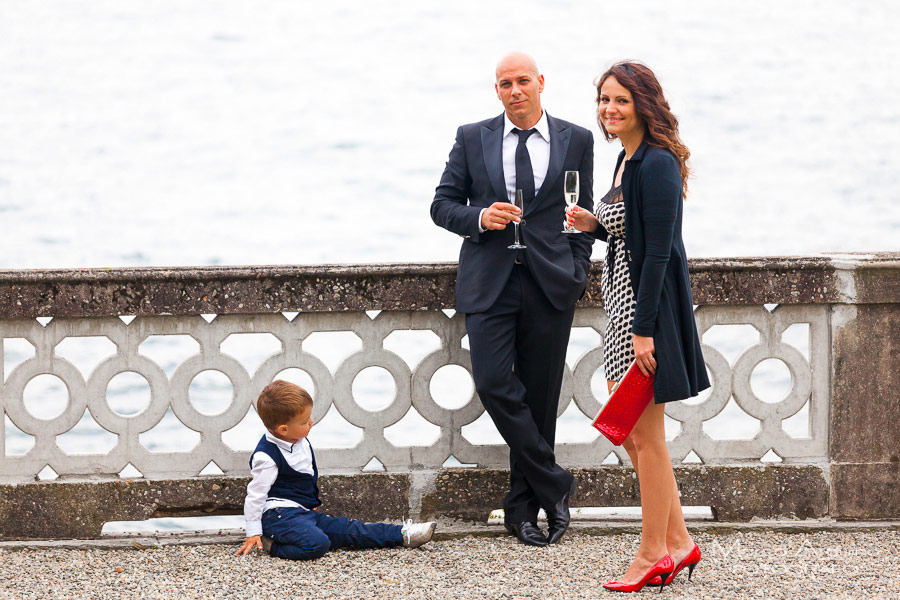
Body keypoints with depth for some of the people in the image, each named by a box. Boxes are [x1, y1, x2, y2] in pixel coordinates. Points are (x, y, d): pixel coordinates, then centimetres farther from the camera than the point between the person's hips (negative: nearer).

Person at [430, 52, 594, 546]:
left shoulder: (575, 141, 8)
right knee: (494, 385, -14)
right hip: (490, 282, 0)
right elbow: (443, 205, 9)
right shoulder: (472, 139, 8)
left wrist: (576, 276, 2)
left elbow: (582, 216, 12)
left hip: (551, 284, 0)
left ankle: (522, 508, 12)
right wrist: (479, 218, -10)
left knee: (539, 396, 2)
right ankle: (553, 485, -1)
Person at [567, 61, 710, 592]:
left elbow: (658, 251, -20)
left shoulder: (657, 164, -17)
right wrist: (595, 225, 3)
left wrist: (644, 329, -22)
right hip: (625, 305, 10)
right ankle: (679, 541, 21)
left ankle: (655, 553, 9)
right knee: (628, 432, 13)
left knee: (645, 435, -2)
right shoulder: (628, 159, 12)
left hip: (651, 306, -10)